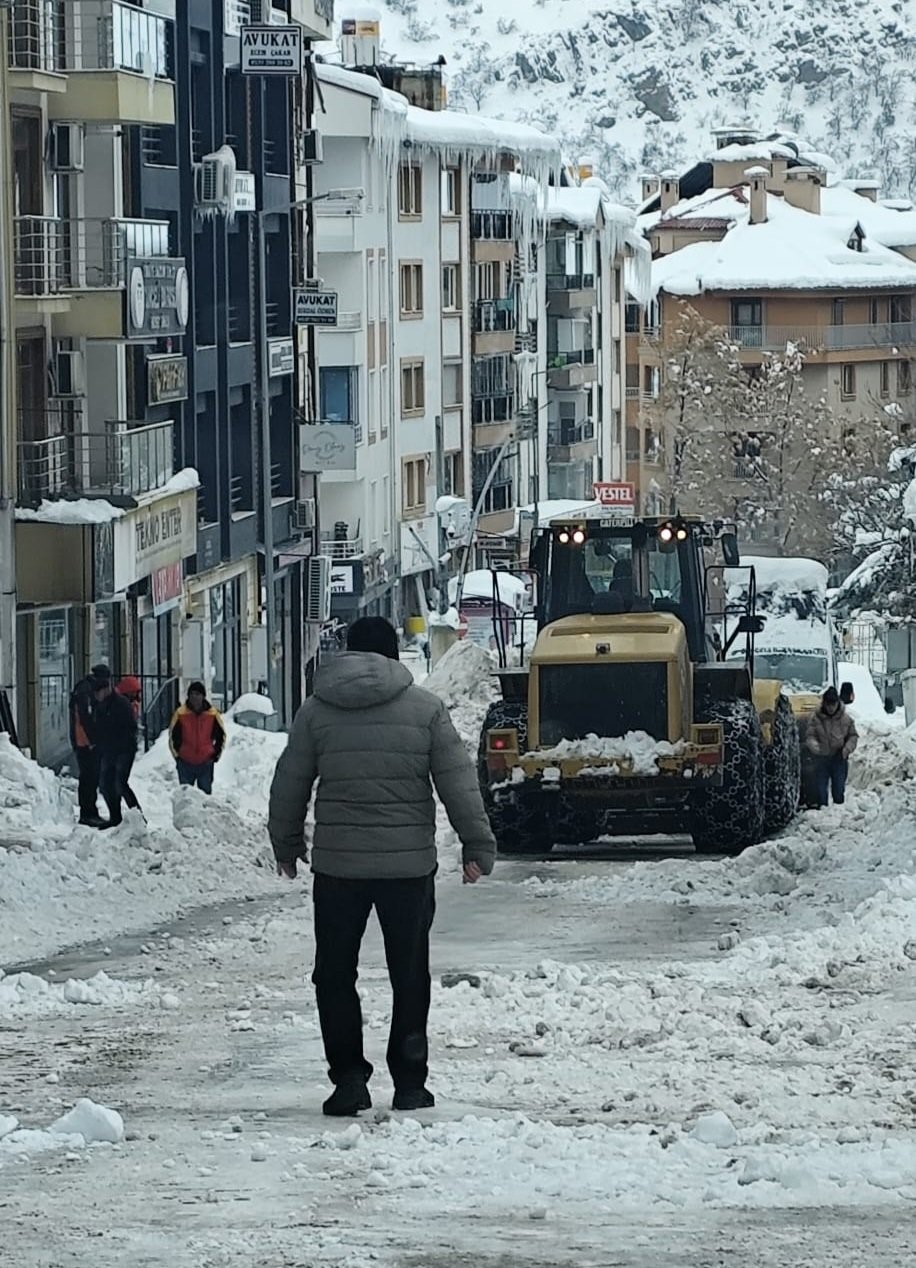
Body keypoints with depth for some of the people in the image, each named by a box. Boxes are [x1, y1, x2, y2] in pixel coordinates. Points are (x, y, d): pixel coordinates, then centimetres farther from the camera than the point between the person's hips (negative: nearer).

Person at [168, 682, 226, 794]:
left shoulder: (212, 714, -1)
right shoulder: (180, 713, -3)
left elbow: (221, 736, 11)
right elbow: (173, 736, 6)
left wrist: (216, 755, 4)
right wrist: (177, 755, 2)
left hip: (206, 763, 0)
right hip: (185, 763, 0)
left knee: (206, 793, 6)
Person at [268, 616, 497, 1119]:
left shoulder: (316, 711, 2)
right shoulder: (425, 709, 0)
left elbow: (289, 787, 8)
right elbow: (458, 782, -1)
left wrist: (286, 846, 22)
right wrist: (478, 846, 6)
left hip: (337, 864, 0)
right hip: (410, 864, 0)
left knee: (335, 975, 9)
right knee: (409, 977, 9)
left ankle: (349, 1078, 1)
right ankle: (409, 1083, 10)